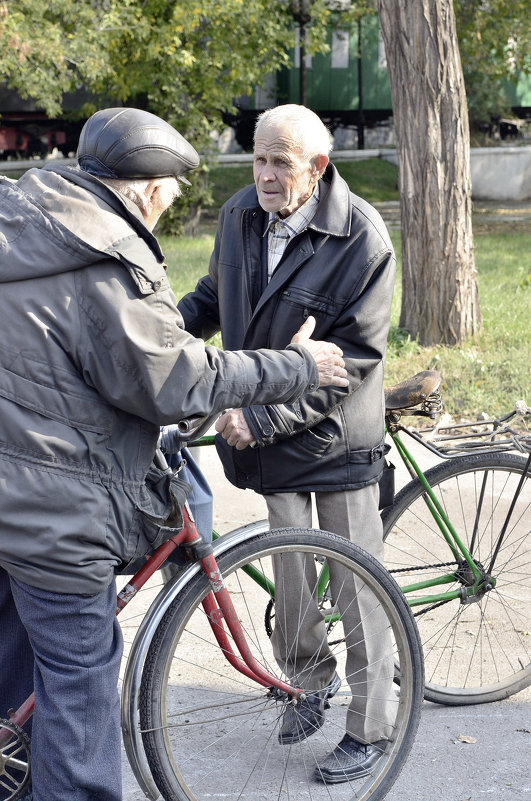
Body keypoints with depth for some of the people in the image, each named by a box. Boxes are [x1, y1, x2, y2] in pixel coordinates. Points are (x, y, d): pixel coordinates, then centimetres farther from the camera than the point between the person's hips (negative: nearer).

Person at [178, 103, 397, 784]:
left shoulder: (361, 238, -18)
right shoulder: (239, 215, -1)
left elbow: (354, 358, -21)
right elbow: (214, 295, 18)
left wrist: (262, 417, -25)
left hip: (337, 435, -5)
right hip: (265, 427, 5)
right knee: (290, 568, 14)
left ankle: (370, 727, 19)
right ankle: (308, 682, 38)